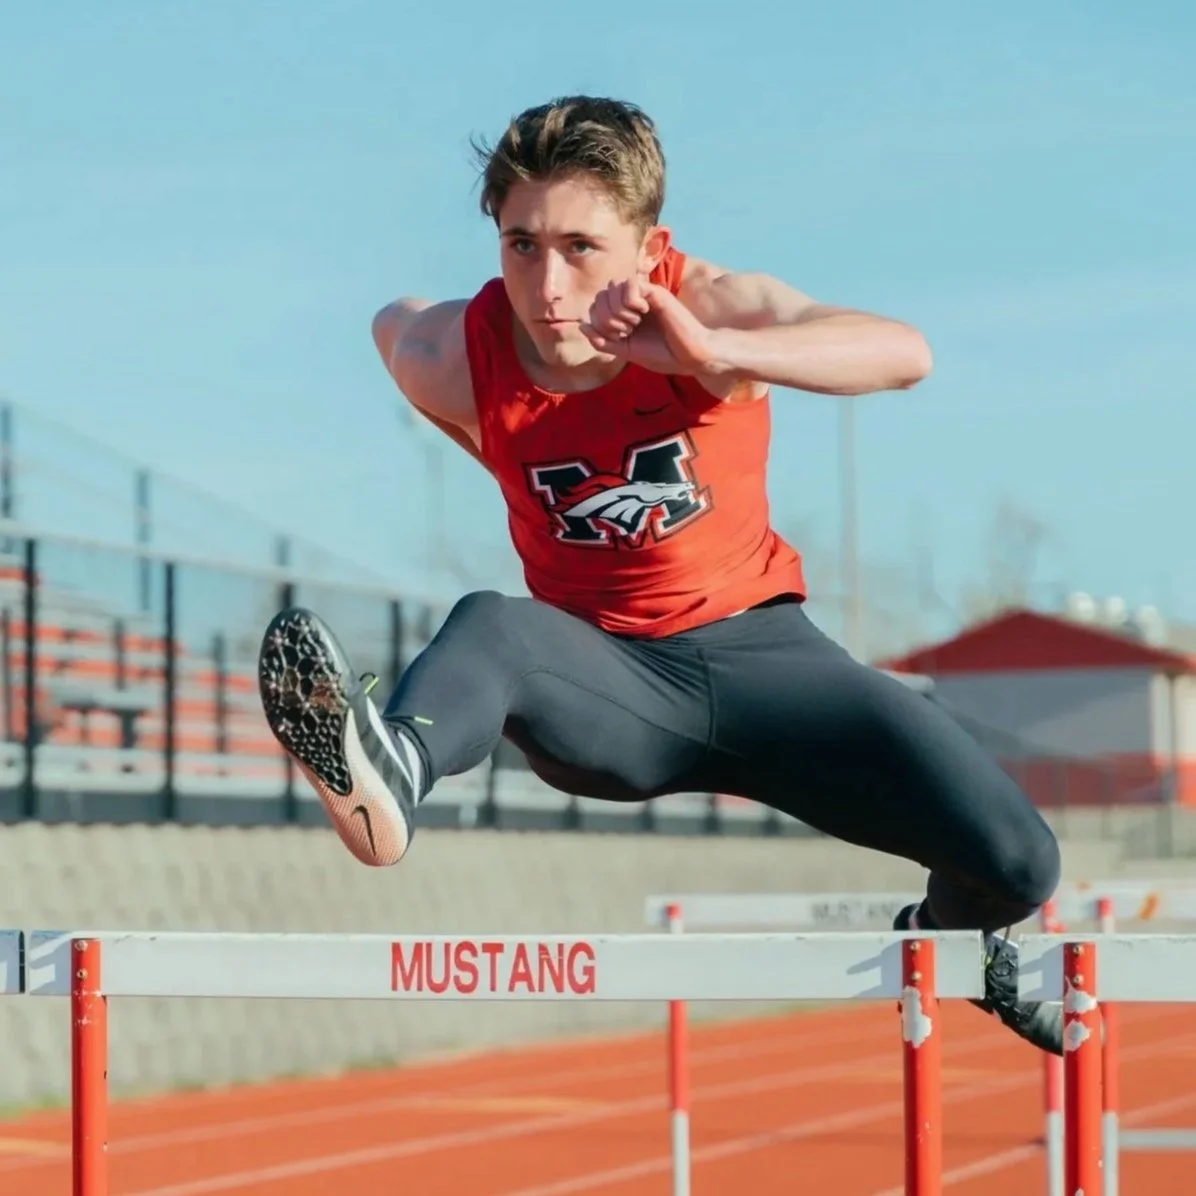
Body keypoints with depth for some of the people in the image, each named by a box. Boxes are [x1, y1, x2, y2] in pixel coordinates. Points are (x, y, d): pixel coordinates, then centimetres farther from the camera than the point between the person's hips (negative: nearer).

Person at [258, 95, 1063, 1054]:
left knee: (1017, 866, -13)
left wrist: (714, 352, -46)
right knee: (488, 627, -36)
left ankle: (951, 938, 26)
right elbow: (395, 322, 16)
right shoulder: (453, 358, -12)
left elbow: (905, 354, -33)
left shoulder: (706, 307, -16)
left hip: (757, 647, 1)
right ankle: (389, 776, -71)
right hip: (607, 682, 0)